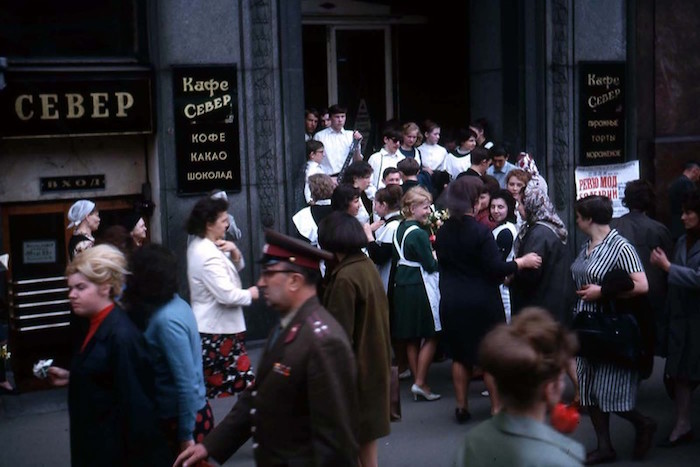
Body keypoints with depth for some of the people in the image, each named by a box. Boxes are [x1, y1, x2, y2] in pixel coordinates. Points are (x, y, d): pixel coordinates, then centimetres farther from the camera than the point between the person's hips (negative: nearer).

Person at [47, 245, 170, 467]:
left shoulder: (121, 336, -22)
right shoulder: (97, 325, 7)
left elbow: (135, 402, -23)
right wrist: (71, 378, 8)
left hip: (117, 447, -9)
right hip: (95, 442, 9)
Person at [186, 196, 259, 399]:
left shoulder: (199, 245, 9)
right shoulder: (208, 255, -22)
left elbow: (237, 267, 17)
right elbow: (227, 295, -28)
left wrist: (234, 252, -4)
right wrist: (250, 294, -9)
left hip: (209, 328, 10)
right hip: (218, 331, -10)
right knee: (243, 383, -3)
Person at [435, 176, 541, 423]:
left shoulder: (442, 232, 1)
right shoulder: (481, 231, -17)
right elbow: (496, 268, -18)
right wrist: (523, 261, -4)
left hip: (451, 303, 5)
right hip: (481, 302, -5)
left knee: (460, 355, 14)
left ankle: (462, 407, 19)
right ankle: (497, 408, 9)